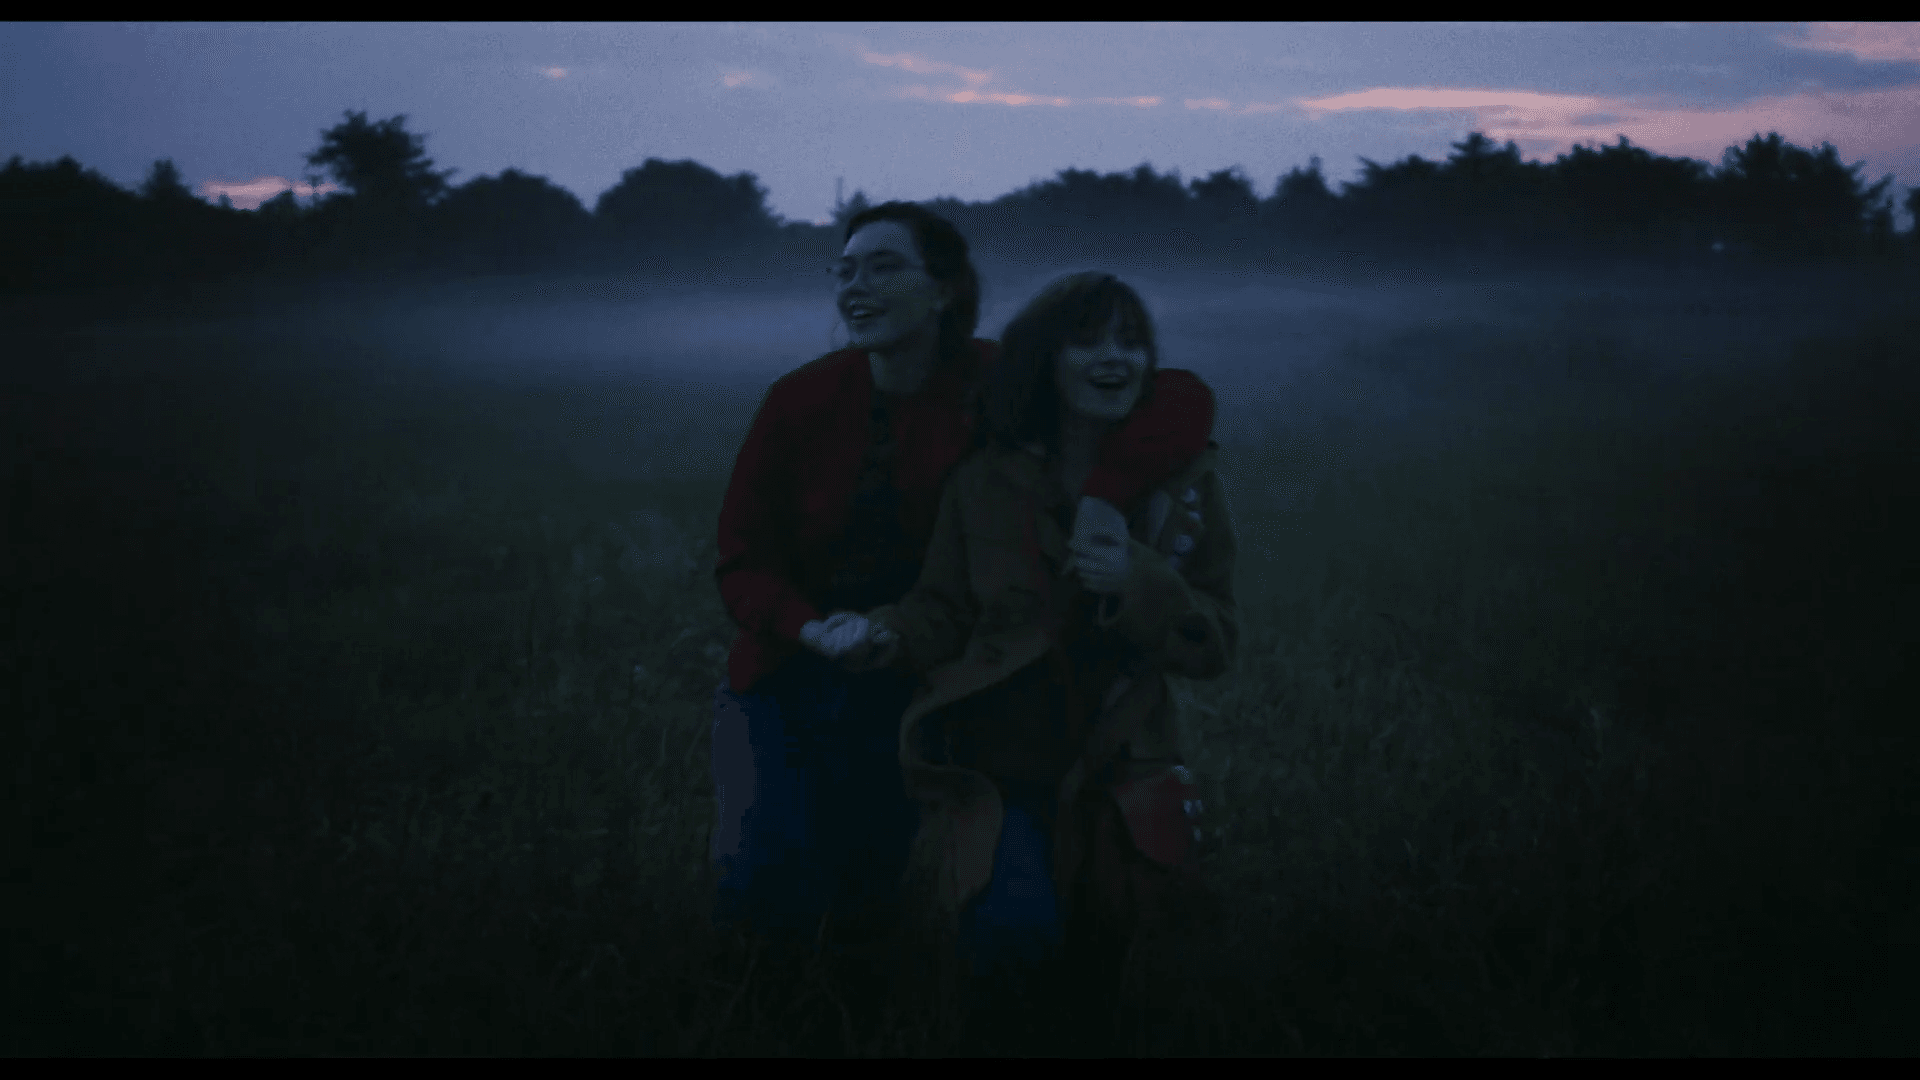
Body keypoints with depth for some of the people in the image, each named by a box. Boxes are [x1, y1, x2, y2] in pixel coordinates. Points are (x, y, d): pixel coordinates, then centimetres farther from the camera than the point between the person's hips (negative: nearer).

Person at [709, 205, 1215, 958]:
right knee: (770, 889, -14)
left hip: (903, 691, 0)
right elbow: (742, 560, -5)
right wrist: (811, 628, -26)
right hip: (785, 680, 0)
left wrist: (1097, 496, -36)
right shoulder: (800, 401, -10)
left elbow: (1183, 399, -19)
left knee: (863, 903, 4)